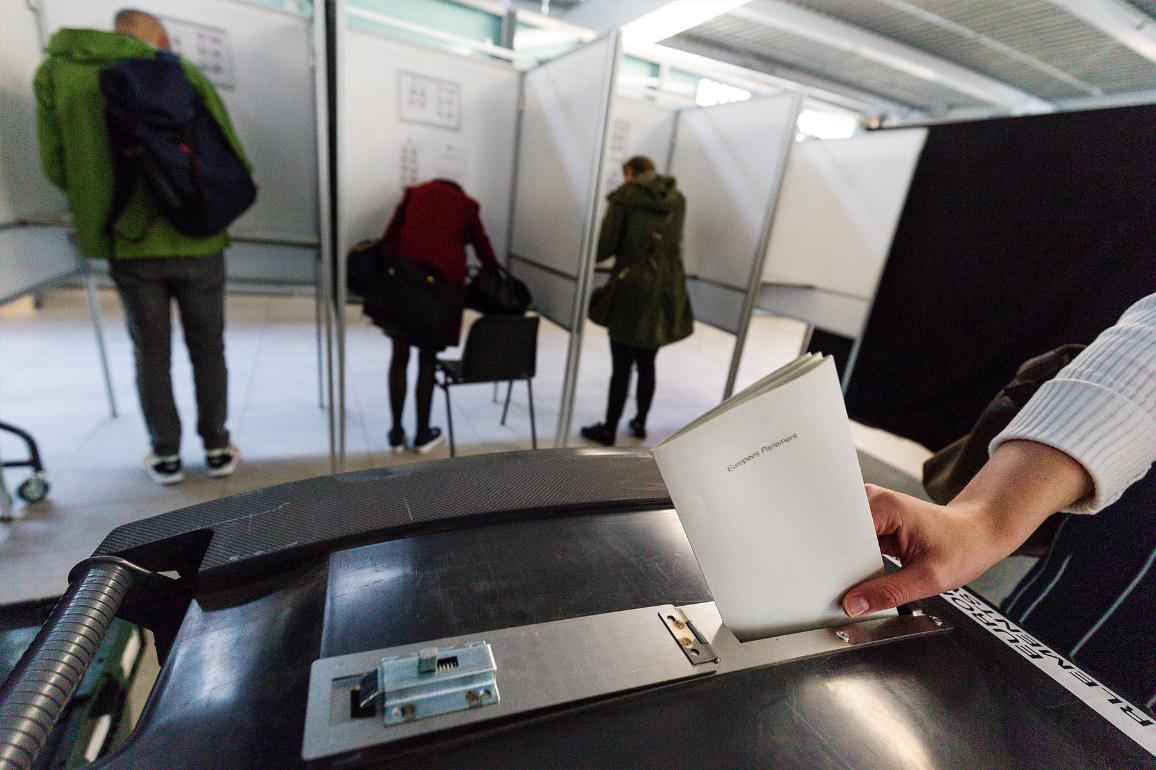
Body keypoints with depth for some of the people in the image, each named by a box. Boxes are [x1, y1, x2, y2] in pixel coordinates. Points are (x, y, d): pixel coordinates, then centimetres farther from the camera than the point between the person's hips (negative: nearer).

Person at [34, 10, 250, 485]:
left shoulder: (56, 72, 4)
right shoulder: (184, 74, 0)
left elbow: (56, 166, 2)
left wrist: (104, 206, 20)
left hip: (130, 248, 1)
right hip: (198, 244, -1)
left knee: (151, 354, 13)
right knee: (207, 350, 12)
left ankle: (165, 456, 22)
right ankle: (217, 448, 20)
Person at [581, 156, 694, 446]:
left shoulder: (625, 197, -4)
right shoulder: (678, 199, 10)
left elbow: (606, 246, -7)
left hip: (631, 291, -5)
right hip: (666, 293, 5)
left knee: (621, 367, 3)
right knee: (647, 364, 17)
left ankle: (609, 429, 13)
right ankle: (640, 422, 28)